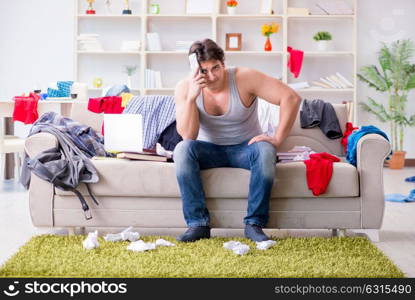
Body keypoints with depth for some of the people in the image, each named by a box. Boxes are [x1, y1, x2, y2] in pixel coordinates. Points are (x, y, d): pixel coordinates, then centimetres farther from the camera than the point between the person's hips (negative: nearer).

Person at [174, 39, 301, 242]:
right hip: (210, 150, 1)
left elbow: (291, 98, -22)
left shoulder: (244, 78, -17)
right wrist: (191, 97, -31)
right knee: (182, 150, -31)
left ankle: (254, 224, -25)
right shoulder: (184, 88, -11)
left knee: (265, 151, -36)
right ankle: (198, 224, -25)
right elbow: (188, 136, -21)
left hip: (245, 148, -1)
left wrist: (277, 140, -25)